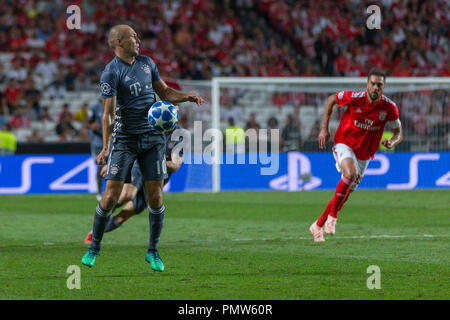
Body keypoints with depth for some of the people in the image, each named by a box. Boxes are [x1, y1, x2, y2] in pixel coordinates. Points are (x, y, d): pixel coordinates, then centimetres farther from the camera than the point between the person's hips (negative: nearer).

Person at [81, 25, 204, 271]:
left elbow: (164, 92, 21)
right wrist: (106, 146, -24)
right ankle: (94, 247, 9)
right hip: (125, 139, -5)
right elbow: (108, 113, -15)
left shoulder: (146, 63, 10)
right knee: (110, 196, -8)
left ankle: (153, 251, 12)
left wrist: (187, 97, 2)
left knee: (155, 197, -1)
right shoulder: (111, 73, -10)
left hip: (153, 137, 5)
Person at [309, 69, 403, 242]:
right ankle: (332, 216, -22)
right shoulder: (354, 98, -18)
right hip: (344, 145, -4)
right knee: (350, 172, -35)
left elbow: (399, 133, 0)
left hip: (364, 155, 4)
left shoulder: (389, 107, -12)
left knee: (345, 194, 9)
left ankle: (318, 226, 28)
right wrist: (324, 128, -1)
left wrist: (392, 142, -24)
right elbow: (332, 99, 1)